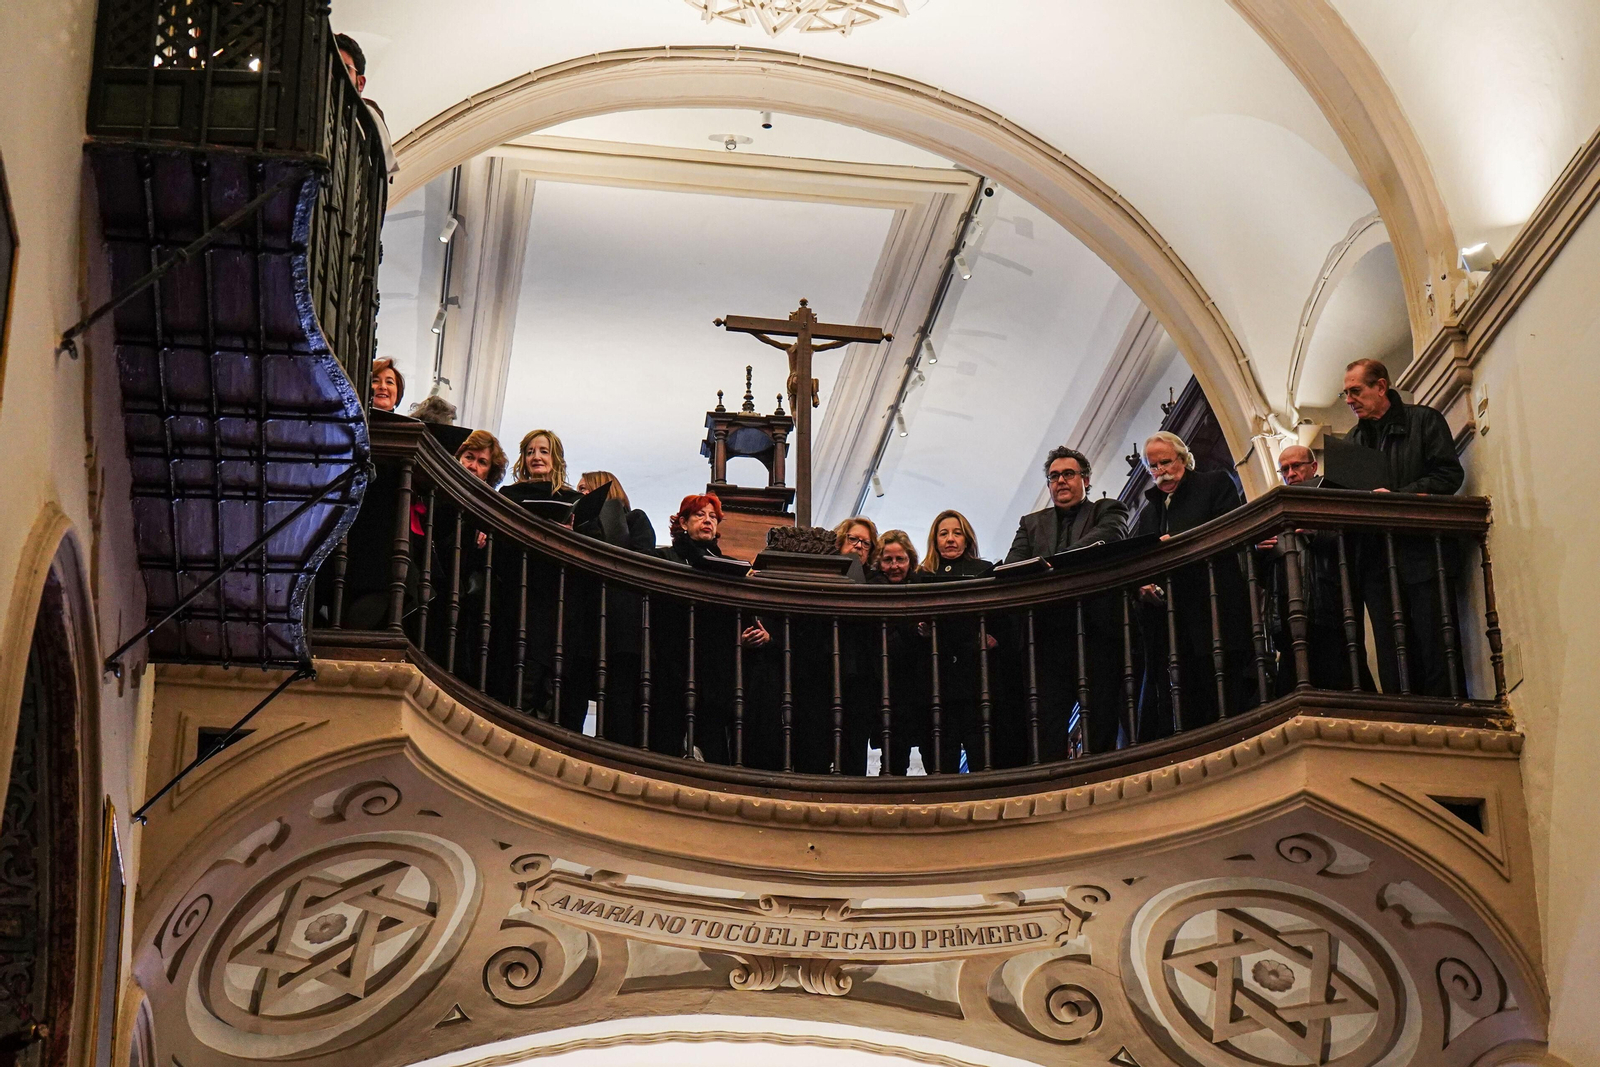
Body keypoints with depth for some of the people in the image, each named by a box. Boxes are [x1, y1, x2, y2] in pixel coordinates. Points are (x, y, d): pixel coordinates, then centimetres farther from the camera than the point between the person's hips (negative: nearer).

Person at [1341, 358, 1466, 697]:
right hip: (1377, 563, 5)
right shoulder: (1353, 440, 22)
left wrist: (1398, 496, -14)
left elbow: (1450, 475, -5)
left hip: (1424, 556, -5)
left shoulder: (1424, 421, 6)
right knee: (1393, 660, 0)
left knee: (1436, 648, -7)